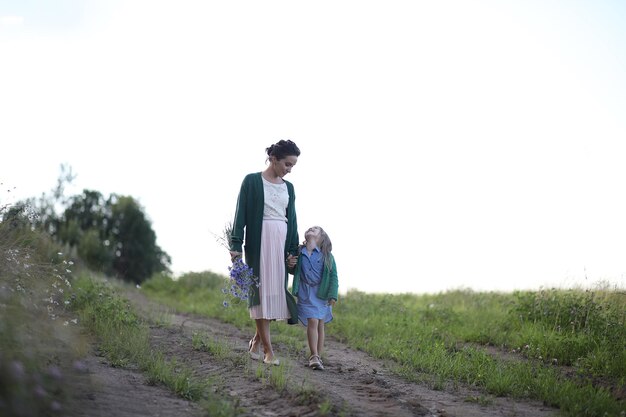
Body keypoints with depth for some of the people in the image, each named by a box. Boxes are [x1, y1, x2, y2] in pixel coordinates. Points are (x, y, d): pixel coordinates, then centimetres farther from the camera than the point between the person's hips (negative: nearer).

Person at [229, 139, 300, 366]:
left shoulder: (288, 187, 14)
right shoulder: (252, 181, -1)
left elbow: (292, 219, 16)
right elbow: (241, 214, -4)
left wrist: (293, 250, 10)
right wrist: (236, 245, -11)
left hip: (281, 242, 5)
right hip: (258, 240, -5)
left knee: (276, 291, 1)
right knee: (261, 290, -5)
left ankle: (257, 340, 18)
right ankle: (268, 350, -3)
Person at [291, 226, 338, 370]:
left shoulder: (327, 255, -2)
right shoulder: (299, 252, 1)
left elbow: (333, 276, -1)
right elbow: (294, 271, 12)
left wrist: (332, 295, -8)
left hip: (322, 293, 1)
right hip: (305, 291, -1)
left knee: (320, 324, 5)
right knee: (312, 321, -12)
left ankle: (318, 357, 13)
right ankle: (314, 356, -8)